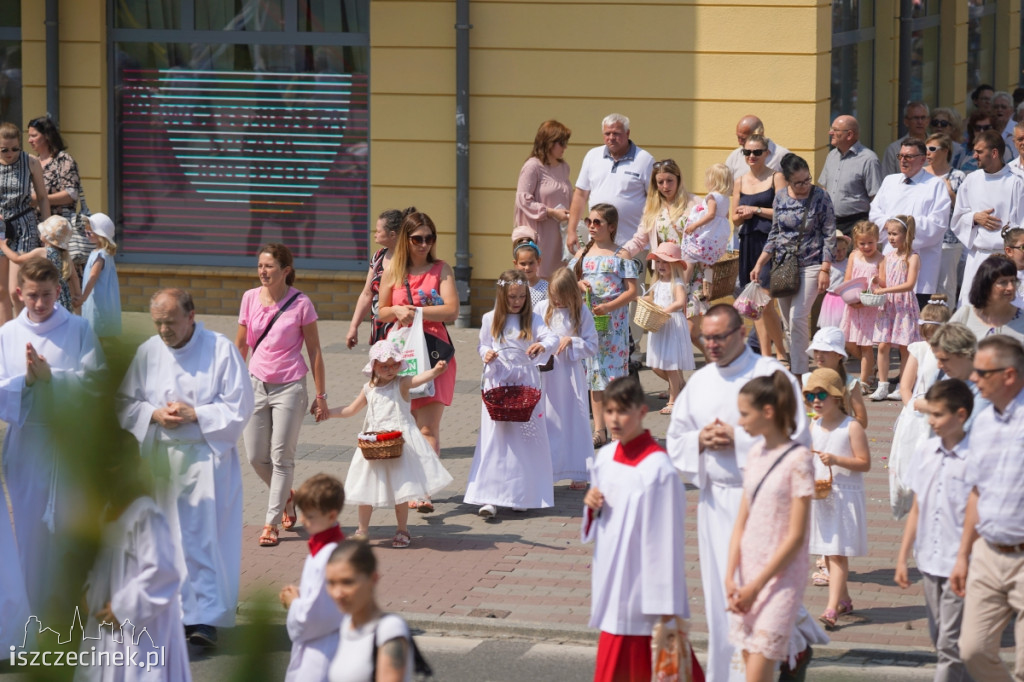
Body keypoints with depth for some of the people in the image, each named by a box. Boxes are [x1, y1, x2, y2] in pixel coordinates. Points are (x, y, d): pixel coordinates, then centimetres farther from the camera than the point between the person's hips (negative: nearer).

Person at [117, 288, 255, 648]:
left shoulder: (221, 349, -6)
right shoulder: (148, 352, 5)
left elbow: (240, 405, -6)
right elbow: (125, 403, 8)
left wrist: (194, 414, -15)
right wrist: (155, 415, -10)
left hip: (206, 458, -4)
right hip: (161, 458, 4)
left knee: (204, 536, -11)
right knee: (167, 537, 6)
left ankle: (207, 617, -11)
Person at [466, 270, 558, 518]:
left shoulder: (532, 319, 0)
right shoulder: (490, 319, 4)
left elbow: (552, 338, -12)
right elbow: (483, 344, 15)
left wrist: (543, 345, -34)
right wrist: (486, 353, -8)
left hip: (525, 384, 0)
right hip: (497, 385, 0)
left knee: (526, 438, 3)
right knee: (494, 439, -5)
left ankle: (522, 496, 13)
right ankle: (490, 497, -9)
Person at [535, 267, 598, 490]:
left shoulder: (581, 312, -2)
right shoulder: (542, 308, 2)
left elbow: (592, 346, 0)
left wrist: (571, 341, -14)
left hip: (571, 373, -1)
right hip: (545, 374, 1)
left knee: (575, 421, 3)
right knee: (547, 421, 2)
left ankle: (578, 474, 12)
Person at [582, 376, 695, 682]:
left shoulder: (658, 467, -17)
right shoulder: (605, 457, 6)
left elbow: (667, 533, -15)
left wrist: (666, 604, -15)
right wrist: (592, 505, -4)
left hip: (641, 577, -7)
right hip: (610, 573, 7)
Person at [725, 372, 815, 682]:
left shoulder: (797, 459, -12)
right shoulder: (756, 454, 9)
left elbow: (796, 536, -14)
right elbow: (742, 520, 9)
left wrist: (757, 586, -14)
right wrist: (731, 577, -3)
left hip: (780, 578, -7)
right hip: (748, 577, 7)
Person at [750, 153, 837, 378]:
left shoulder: (820, 197, -5)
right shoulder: (780, 198, 5)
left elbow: (829, 235, -4)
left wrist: (825, 269, -10)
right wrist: (759, 265, 9)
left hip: (810, 265, -4)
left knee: (797, 317, -15)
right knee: (789, 321, 7)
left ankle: (798, 373, -11)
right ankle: (795, 365, 18)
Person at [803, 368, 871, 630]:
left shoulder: (852, 427, -10)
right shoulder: (813, 427, 9)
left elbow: (865, 463, -12)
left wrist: (836, 460, -23)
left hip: (845, 497, -6)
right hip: (819, 497, 6)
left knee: (837, 552, -10)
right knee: (828, 552, 13)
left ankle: (832, 609, -16)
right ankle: (844, 600, 28)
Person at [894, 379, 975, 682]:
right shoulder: (925, 452, 5)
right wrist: (902, 558, 12)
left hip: (960, 566, -7)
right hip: (929, 562, 7)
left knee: (950, 644, -6)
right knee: (940, 639, 15)